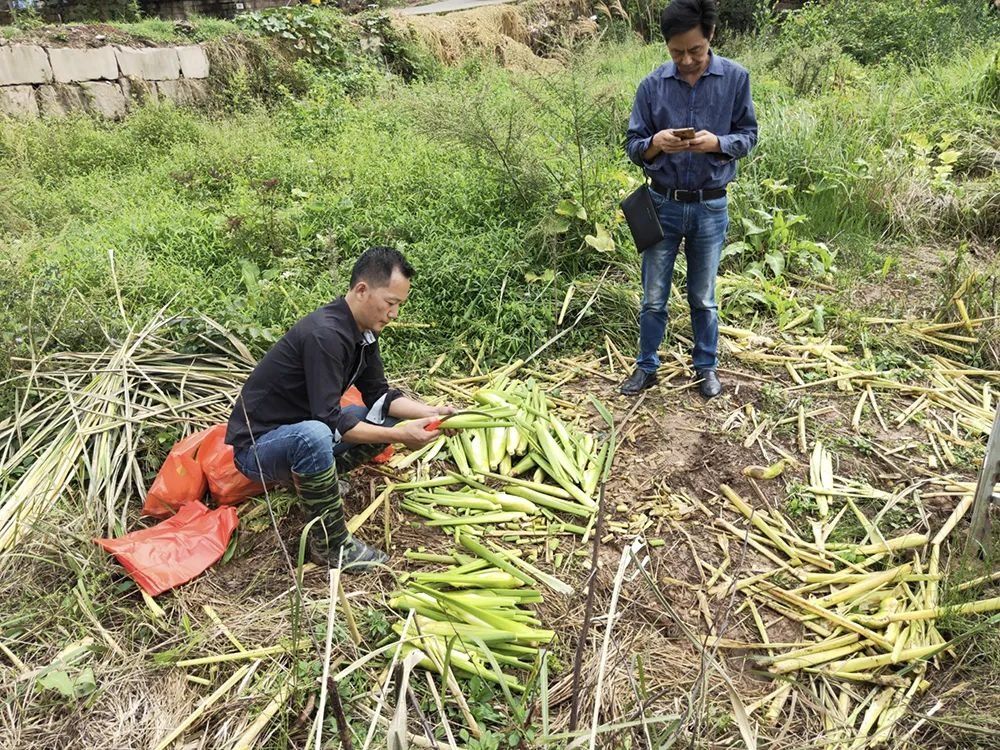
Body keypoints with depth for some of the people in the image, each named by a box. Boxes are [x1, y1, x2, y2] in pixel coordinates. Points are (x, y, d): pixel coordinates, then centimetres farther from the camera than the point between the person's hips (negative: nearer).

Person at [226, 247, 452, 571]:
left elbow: (379, 395, 2)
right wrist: (398, 436, -29)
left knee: (390, 417, 4)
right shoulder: (325, 335, -29)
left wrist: (431, 412, -12)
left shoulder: (363, 330, -1)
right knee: (313, 435, -40)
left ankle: (316, 477, 7)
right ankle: (330, 544, -21)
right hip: (256, 444, -9)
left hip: (301, 430, 9)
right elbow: (330, 420, -30)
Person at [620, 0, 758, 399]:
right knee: (653, 298, 8)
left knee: (704, 299, 12)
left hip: (710, 208, 0)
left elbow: (748, 135, 1)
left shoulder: (736, 78, -5)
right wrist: (654, 144, -24)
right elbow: (632, 146, -1)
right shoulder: (652, 84, -5)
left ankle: (706, 365, 31)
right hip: (663, 204, 1)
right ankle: (646, 366, 26)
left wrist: (717, 143, -20)